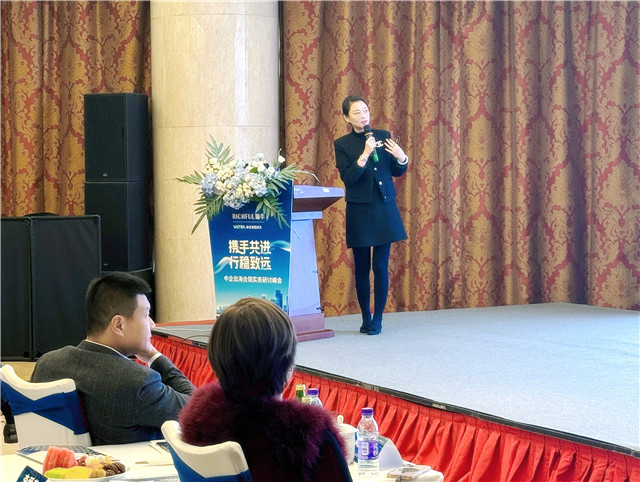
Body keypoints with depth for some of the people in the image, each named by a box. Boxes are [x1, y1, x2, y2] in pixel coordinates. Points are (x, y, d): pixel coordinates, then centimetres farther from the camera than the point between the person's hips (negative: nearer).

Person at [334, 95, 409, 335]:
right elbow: (347, 177, -12)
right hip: (359, 212, -1)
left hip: (384, 209, 1)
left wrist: (401, 158, -9)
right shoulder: (342, 144, -1)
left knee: (381, 266, -1)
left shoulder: (383, 136, 6)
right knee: (362, 268, 4)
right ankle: (366, 318, 16)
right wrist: (365, 155, -22)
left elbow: (397, 172, 12)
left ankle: (378, 319, 7)